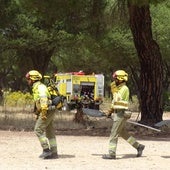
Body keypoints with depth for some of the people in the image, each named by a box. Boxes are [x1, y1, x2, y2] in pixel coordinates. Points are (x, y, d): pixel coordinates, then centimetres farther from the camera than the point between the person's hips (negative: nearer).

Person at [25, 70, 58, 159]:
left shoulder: (40, 87, -13)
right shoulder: (36, 87, 19)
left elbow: (43, 99, -25)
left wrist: (43, 113, -29)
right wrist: (37, 114, 23)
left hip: (47, 111, -10)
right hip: (48, 112, 10)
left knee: (38, 130, -10)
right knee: (49, 132, 9)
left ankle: (46, 150, -9)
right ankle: (54, 153, 9)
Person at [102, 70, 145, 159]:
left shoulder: (124, 88, -13)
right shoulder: (118, 88, 17)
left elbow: (118, 100, -20)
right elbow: (114, 101, 21)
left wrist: (114, 90, -13)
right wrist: (110, 111, 15)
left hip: (121, 113, -10)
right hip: (117, 113, 10)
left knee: (114, 134, -7)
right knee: (123, 133, 15)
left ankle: (112, 153, -4)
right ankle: (138, 146, 22)